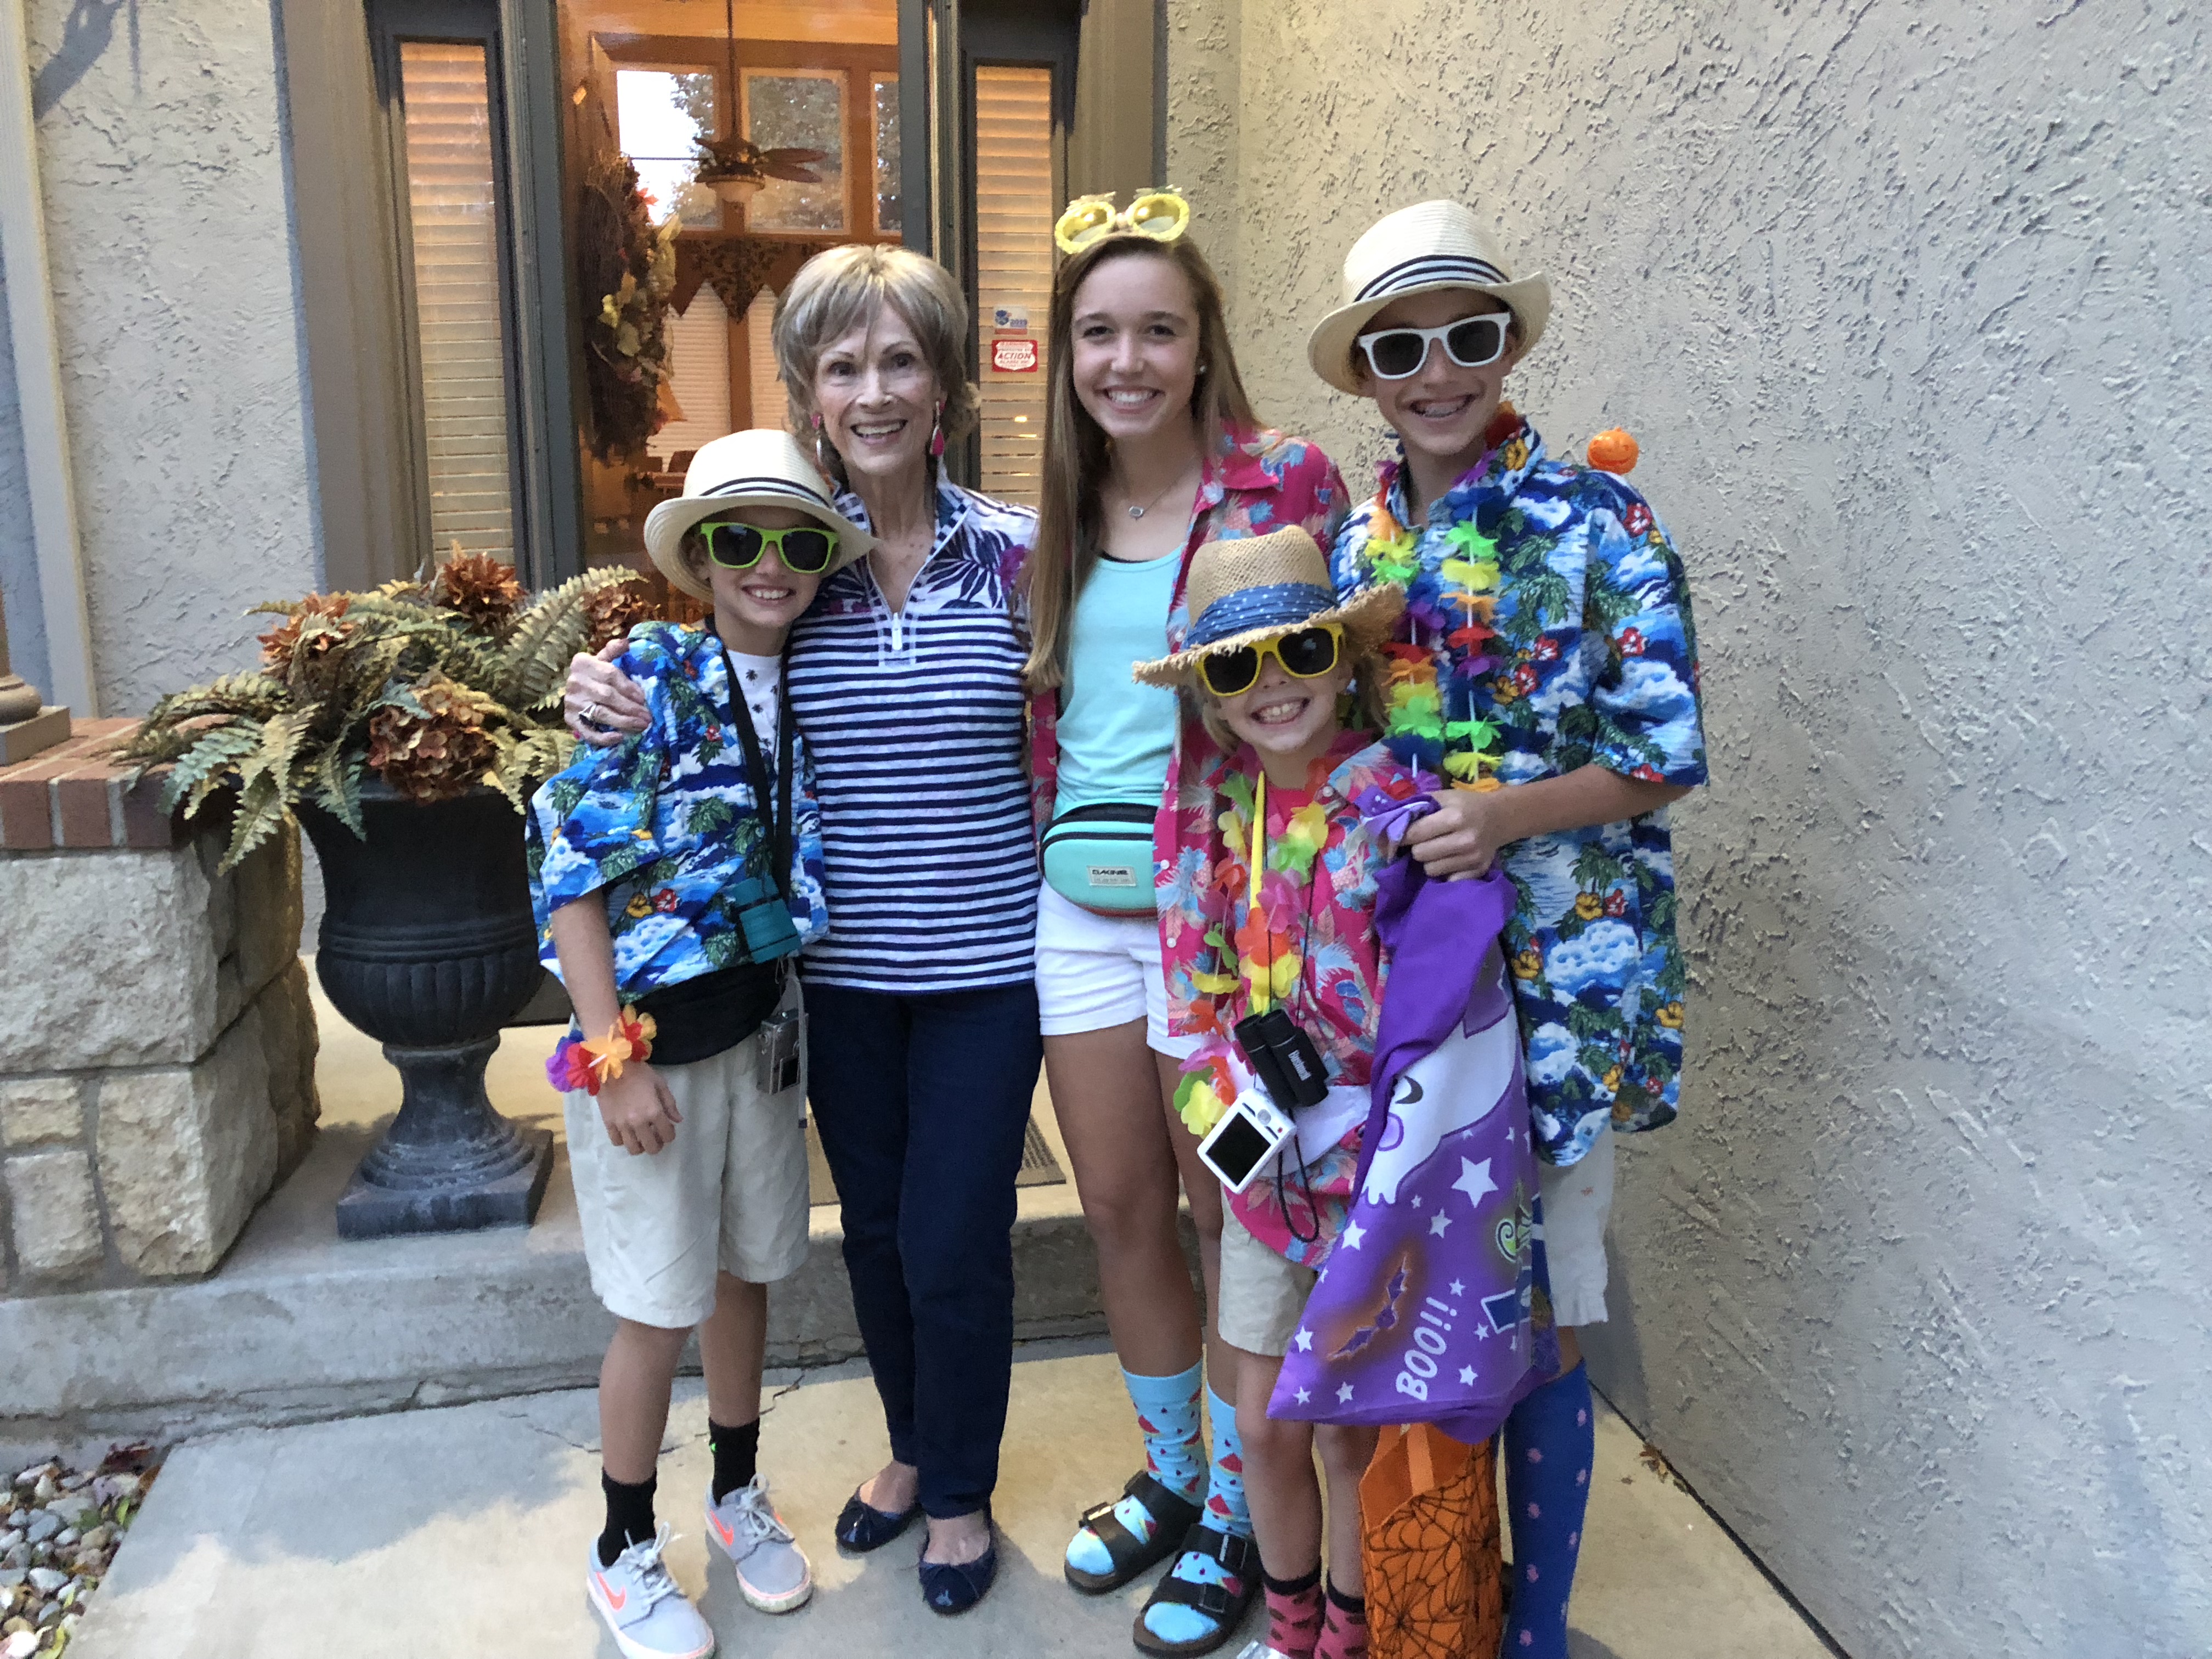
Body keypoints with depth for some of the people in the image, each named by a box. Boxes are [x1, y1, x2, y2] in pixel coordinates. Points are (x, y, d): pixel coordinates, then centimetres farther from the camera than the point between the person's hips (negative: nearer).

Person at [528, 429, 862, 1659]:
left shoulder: (802, 689, 3)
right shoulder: (648, 675, -13)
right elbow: (570, 866, -15)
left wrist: (788, 1011, 0)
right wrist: (613, 1058, -17)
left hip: (765, 1023, 5)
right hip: (650, 1030, -5)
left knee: (748, 1271, 17)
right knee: (661, 1307, 6)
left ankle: (739, 1495, 40)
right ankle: (626, 1555, 28)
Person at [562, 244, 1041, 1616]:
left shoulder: (1015, 551, -6)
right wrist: (605, 693, -13)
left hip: (984, 964, -2)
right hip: (841, 964, 2)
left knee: (952, 1245, 6)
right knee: (873, 1230, 19)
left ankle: (961, 1488, 34)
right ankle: (913, 1446, 45)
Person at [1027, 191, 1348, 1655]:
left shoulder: (1280, 479, -7)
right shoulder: (1064, 510, 8)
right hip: (1082, 900, 6)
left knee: (1232, 1215, 8)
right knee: (1120, 1206, 16)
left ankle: (1237, 1518, 29)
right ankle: (1169, 1469, 39)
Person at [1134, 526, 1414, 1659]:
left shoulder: (1394, 800, -14)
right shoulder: (1214, 812, -1)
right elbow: (1198, 999, 4)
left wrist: (1350, 1144, -17)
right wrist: (1243, 1114, -8)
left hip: (1377, 1171, -4)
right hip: (1263, 1170, 4)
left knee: (1350, 1432, 11)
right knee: (1264, 1426, 16)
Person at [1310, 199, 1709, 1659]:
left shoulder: (1598, 522, -6)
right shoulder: (1353, 539, 8)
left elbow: (1667, 750, -8)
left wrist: (1509, 812, -22)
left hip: (1553, 974, -4)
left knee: (1539, 1315, 6)